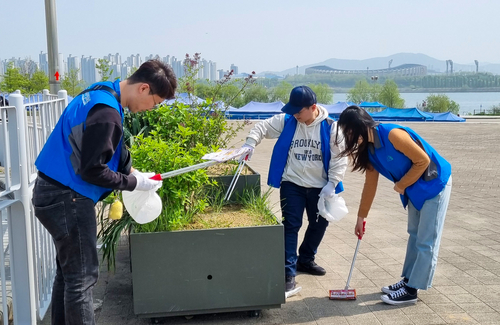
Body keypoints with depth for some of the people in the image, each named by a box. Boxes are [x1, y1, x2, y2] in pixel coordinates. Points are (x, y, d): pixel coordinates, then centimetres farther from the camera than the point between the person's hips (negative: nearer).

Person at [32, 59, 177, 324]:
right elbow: (92, 170, -22)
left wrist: (132, 171, 8)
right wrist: (133, 183, -11)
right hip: (67, 199, -10)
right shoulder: (106, 112, -24)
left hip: (52, 193, 10)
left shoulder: (102, 92, 7)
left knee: (68, 271, 19)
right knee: (82, 277, -1)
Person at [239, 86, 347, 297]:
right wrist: (251, 143, -15)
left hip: (319, 186, 1)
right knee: (291, 226, -6)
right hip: (292, 184, -1)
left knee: (319, 225, 16)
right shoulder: (286, 121, -8)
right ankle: (289, 275, -5)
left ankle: (305, 260, 40)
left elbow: (339, 158, -8)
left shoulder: (330, 127, -12)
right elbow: (262, 127, 3)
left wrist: (332, 183, -12)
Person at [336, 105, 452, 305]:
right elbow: (370, 185, 8)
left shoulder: (392, 134, -28)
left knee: (427, 241, -1)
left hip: (435, 183, -9)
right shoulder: (369, 149, -1)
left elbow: (423, 160, -23)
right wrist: (361, 218, 13)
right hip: (415, 188, 9)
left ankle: (411, 290, 3)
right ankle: (408, 280, 29)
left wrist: (401, 185, -13)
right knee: (415, 235, 18)